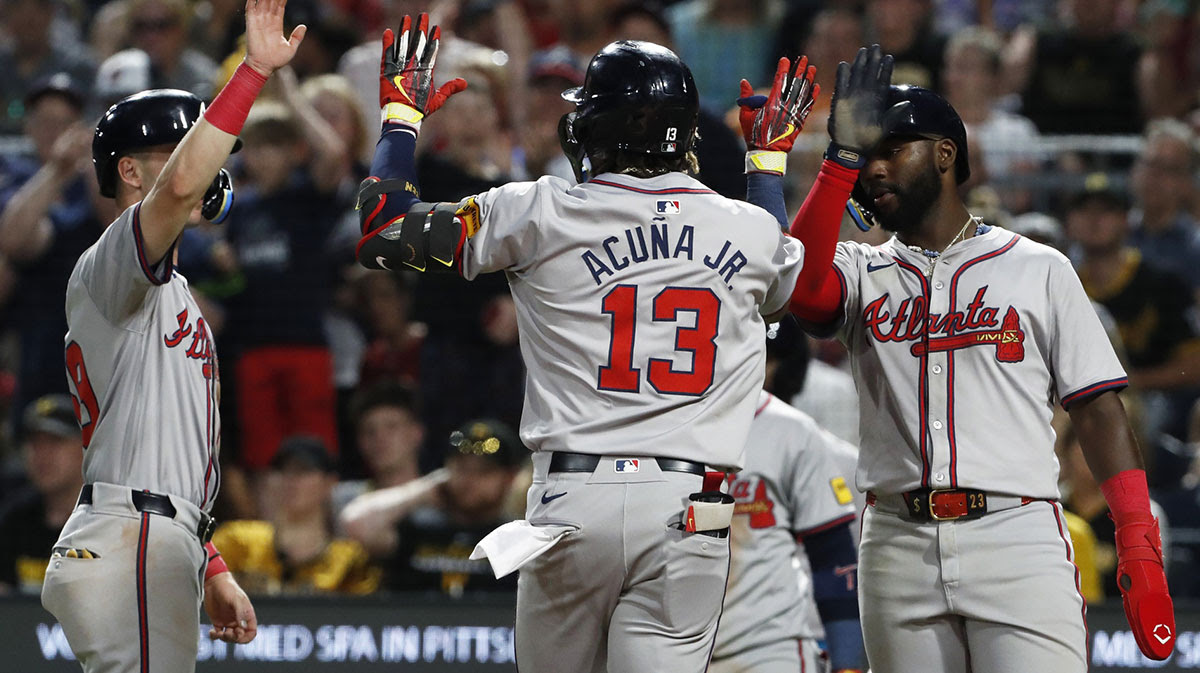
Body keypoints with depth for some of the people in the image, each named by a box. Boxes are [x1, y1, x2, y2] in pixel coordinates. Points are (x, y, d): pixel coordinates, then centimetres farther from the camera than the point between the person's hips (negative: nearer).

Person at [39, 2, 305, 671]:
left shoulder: (169, 290, 27)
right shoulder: (107, 266, -5)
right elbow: (180, 187, -27)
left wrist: (213, 569, 23)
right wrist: (254, 69, -27)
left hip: (159, 550, 11)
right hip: (127, 545, -11)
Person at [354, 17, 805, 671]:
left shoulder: (544, 213, -1)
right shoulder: (749, 228, 6)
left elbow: (382, 229, 7)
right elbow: (802, 276, 33)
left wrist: (402, 113, 21)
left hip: (572, 499, -1)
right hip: (688, 512, 1)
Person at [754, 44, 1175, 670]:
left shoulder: (1038, 269, 11)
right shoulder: (863, 272, 16)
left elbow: (1097, 410, 6)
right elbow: (802, 289, -8)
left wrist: (1140, 552, -4)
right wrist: (843, 153, -8)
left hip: (1016, 540, -3)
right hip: (898, 544, 3)